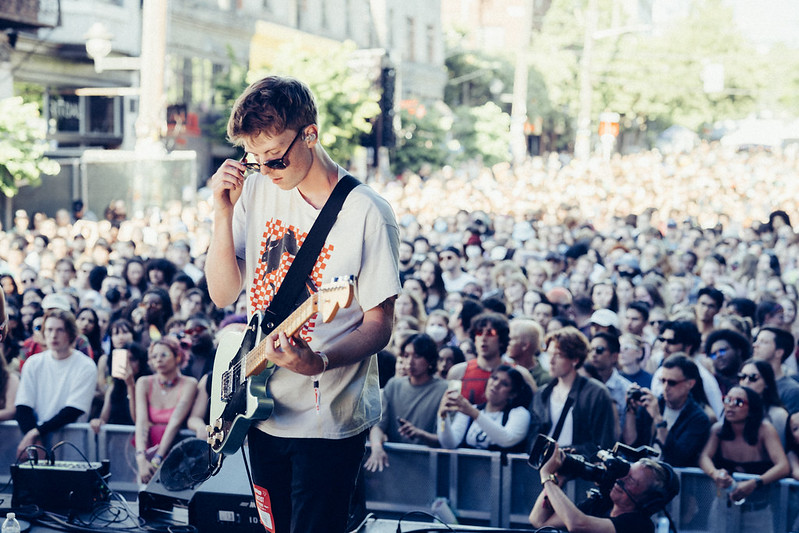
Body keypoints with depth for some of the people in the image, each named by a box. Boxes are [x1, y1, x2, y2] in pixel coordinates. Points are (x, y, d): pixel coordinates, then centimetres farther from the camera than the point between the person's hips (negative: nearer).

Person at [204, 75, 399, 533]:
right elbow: (223, 293, 0)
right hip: (262, 408, 6)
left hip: (329, 423, -5)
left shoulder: (367, 213, -13)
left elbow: (380, 325, -11)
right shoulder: (256, 192, 2)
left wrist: (320, 363, -30)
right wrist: (224, 211, -13)